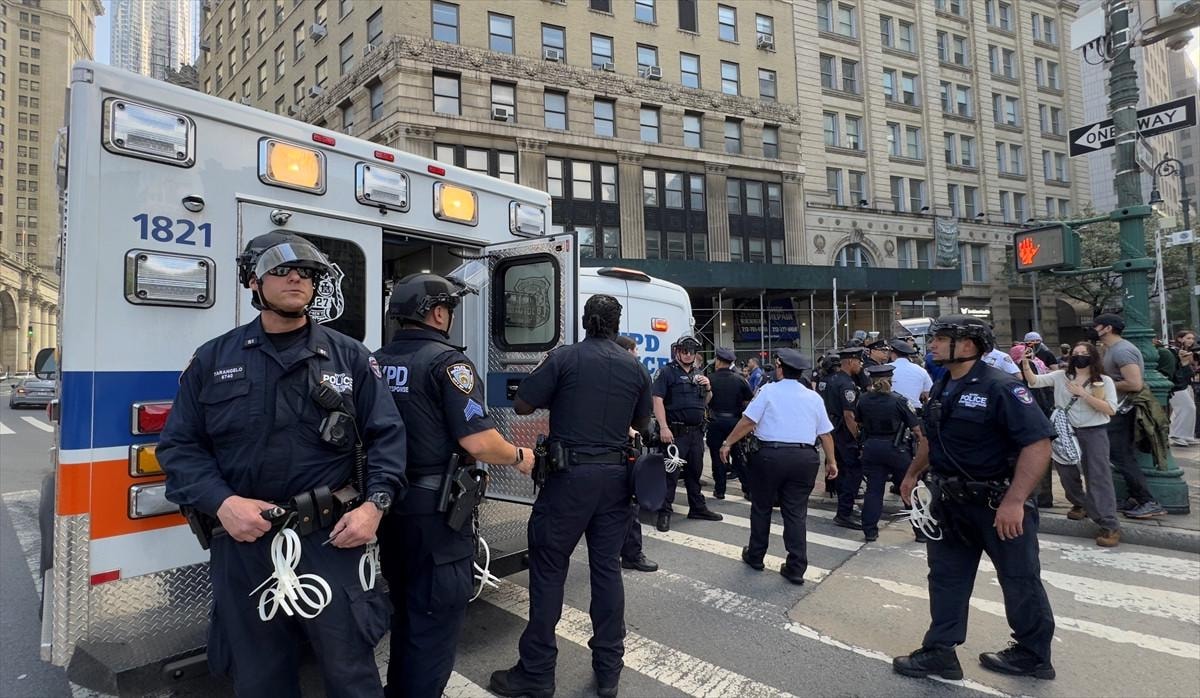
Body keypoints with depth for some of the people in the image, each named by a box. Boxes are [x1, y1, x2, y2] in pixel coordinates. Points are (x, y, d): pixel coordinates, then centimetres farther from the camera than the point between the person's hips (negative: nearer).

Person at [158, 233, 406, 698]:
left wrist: (375, 504, -12)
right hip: (243, 543, 2)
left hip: (333, 541, -1)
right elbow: (180, 445, 5)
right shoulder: (212, 360, 7)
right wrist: (221, 502, -12)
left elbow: (386, 435, 2)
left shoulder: (349, 356, 4)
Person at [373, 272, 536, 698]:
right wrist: (518, 457, -6)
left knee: (405, 609, 26)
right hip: (435, 509, -8)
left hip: (390, 504, 8)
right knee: (436, 617, 8)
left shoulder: (376, 362, 6)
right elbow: (477, 441, -24)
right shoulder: (447, 360, -17)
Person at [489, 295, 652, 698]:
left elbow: (522, 405, -4)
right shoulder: (635, 368, 6)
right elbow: (642, 425, 16)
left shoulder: (565, 357, -7)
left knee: (548, 568, 5)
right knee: (607, 567, 13)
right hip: (615, 475, 5)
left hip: (571, 473, -4)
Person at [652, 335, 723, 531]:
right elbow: (658, 400, -13)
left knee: (695, 471, 16)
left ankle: (698, 508, 28)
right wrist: (663, 427, -22)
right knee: (671, 473, -4)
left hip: (696, 432, 7)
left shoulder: (698, 374, 16)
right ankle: (665, 512, 4)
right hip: (676, 432, -7)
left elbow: (705, 403, 24)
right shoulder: (667, 372, -5)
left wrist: (708, 388, 3)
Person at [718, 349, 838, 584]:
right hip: (804, 458, 3)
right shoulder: (814, 397, 9)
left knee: (761, 507, 14)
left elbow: (748, 422, -9)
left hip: (770, 455, -3)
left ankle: (755, 556, 28)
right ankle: (796, 569, 11)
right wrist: (831, 461, 21)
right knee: (796, 512, 9)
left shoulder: (769, 391, -4)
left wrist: (728, 443, -1)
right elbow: (826, 433, 11)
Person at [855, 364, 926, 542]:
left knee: (873, 490, 8)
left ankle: (870, 531, 9)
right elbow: (916, 429, -11)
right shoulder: (899, 401, -12)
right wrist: (922, 444, -1)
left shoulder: (863, 400, -2)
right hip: (895, 448, -3)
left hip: (871, 448, 3)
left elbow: (859, 423, 12)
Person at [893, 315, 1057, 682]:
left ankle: (1033, 655, 32)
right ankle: (940, 652, 23)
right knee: (946, 576, 12)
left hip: (998, 504, -8)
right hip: (950, 502, 8)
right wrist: (913, 473, 22)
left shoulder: (1001, 388, -19)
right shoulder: (941, 389, 6)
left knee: (1020, 581, 12)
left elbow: (1038, 443, -26)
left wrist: (1014, 502, -30)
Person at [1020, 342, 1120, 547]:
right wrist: (1026, 366, -25)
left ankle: (1110, 526, -2)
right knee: (1066, 473, 15)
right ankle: (1080, 504, 42)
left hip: (1094, 432, -3)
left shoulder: (1104, 381, -2)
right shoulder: (1061, 376, 4)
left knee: (1098, 476, -6)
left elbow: (1111, 410, -11)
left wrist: (1084, 394, -19)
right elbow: (1034, 381, -7)